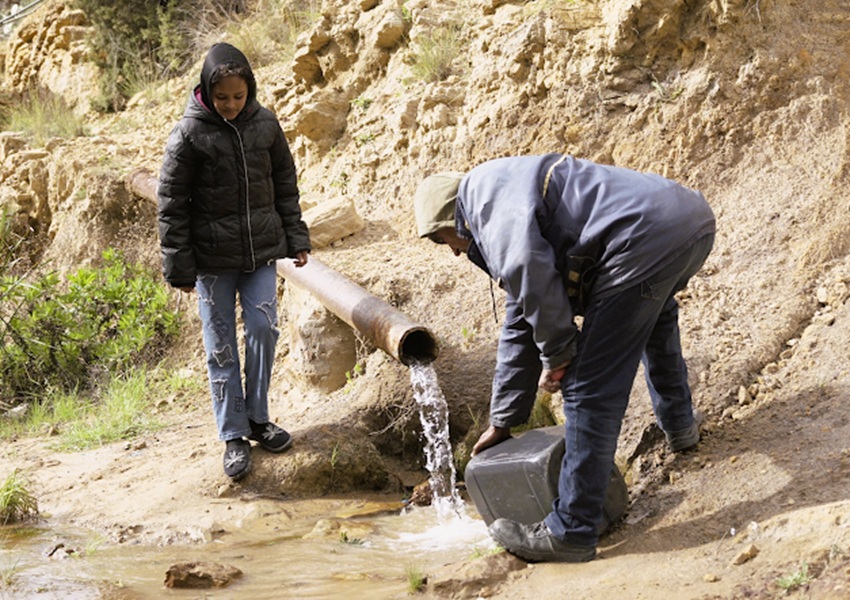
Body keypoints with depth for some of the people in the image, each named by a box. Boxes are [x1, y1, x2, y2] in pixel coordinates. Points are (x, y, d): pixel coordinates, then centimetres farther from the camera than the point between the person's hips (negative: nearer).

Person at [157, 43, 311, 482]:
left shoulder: (265, 124, 0)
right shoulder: (189, 134, -10)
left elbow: (285, 185, 11)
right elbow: (172, 203, -6)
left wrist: (296, 238, 10)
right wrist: (179, 266, -7)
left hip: (261, 250, 3)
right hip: (213, 256, -3)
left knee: (264, 327, -2)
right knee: (221, 345, 3)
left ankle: (258, 418, 17)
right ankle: (233, 436, 12)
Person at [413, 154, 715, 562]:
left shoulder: (486, 191, 4)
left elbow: (525, 265, -16)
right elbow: (519, 324, 39)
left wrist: (555, 353, -3)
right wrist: (502, 422, 43)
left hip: (648, 235, -10)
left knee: (590, 390, -5)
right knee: (654, 311, 43)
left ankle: (571, 534, 0)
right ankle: (679, 425, 52)